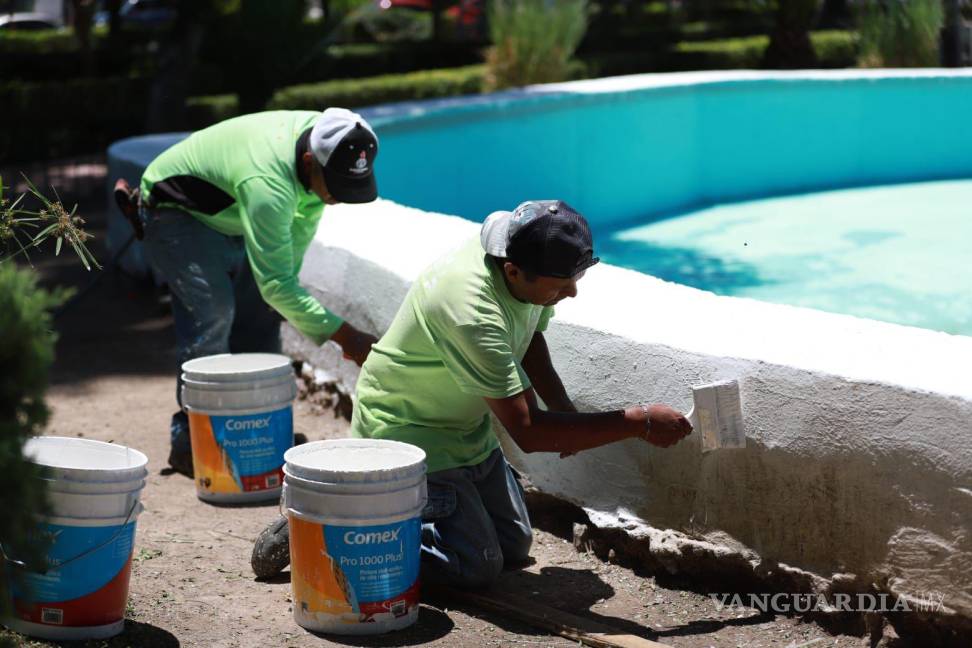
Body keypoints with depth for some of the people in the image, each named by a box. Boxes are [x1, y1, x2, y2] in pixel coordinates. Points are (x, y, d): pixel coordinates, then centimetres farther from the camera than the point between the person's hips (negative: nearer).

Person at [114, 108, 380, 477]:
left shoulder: (323, 135, -18)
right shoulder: (266, 184, -43)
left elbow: (305, 217, 2)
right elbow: (276, 284, -41)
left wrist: (287, 277, 2)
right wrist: (345, 336, -42)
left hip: (228, 218, 9)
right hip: (177, 213, -8)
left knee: (261, 314, 0)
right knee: (213, 314, -22)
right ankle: (190, 444, -17)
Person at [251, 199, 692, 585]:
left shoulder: (530, 269, -12)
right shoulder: (472, 310, -38)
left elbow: (530, 338, 11)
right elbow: (527, 432, -38)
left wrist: (564, 409, -5)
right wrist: (639, 423, -36)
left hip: (466, 428, 9)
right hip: (407, 431, -9)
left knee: (514, 546, 14)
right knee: (477, 566, -13)